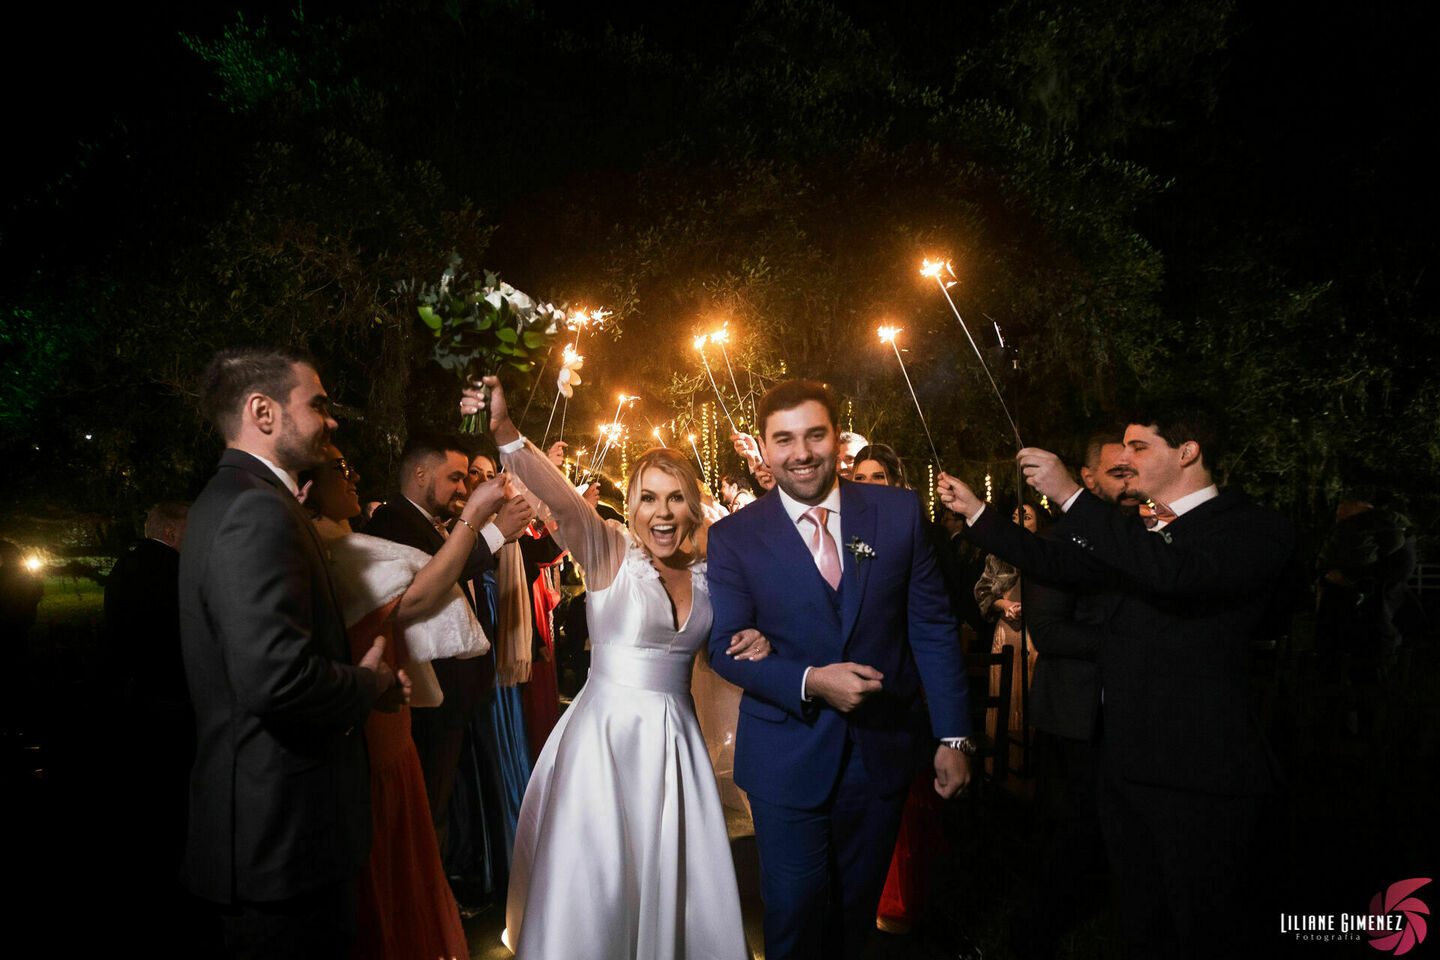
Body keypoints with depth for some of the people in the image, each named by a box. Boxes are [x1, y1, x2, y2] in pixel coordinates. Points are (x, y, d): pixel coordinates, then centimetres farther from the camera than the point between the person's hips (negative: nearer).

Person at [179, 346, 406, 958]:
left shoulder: (231, 498, 14)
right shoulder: (258, 510, -21)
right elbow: (277, 677, -31)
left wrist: (359, 674, 6)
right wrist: (370, 685, -13)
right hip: (285, 837, -10)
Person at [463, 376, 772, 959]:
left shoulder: (706, 571, 4)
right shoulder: (610, 553, -10)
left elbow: (724, 646, 17)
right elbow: (561, 500, -28)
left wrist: (754, 643, -7)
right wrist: (505, 433, -44)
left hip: (675, 737, 4)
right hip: (606, 733, -4)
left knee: (675, 880, 15)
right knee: (596, 883, 5)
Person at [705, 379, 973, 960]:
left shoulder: (900, 513, -3)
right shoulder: (733, 538, -7)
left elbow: (932, 628, -1)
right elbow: (726, 647, -8)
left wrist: (953, 737, -4)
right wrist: (811, 682, -24)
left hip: (883, 753, 2)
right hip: (787, 761, -2)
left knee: (857, 911, 20)